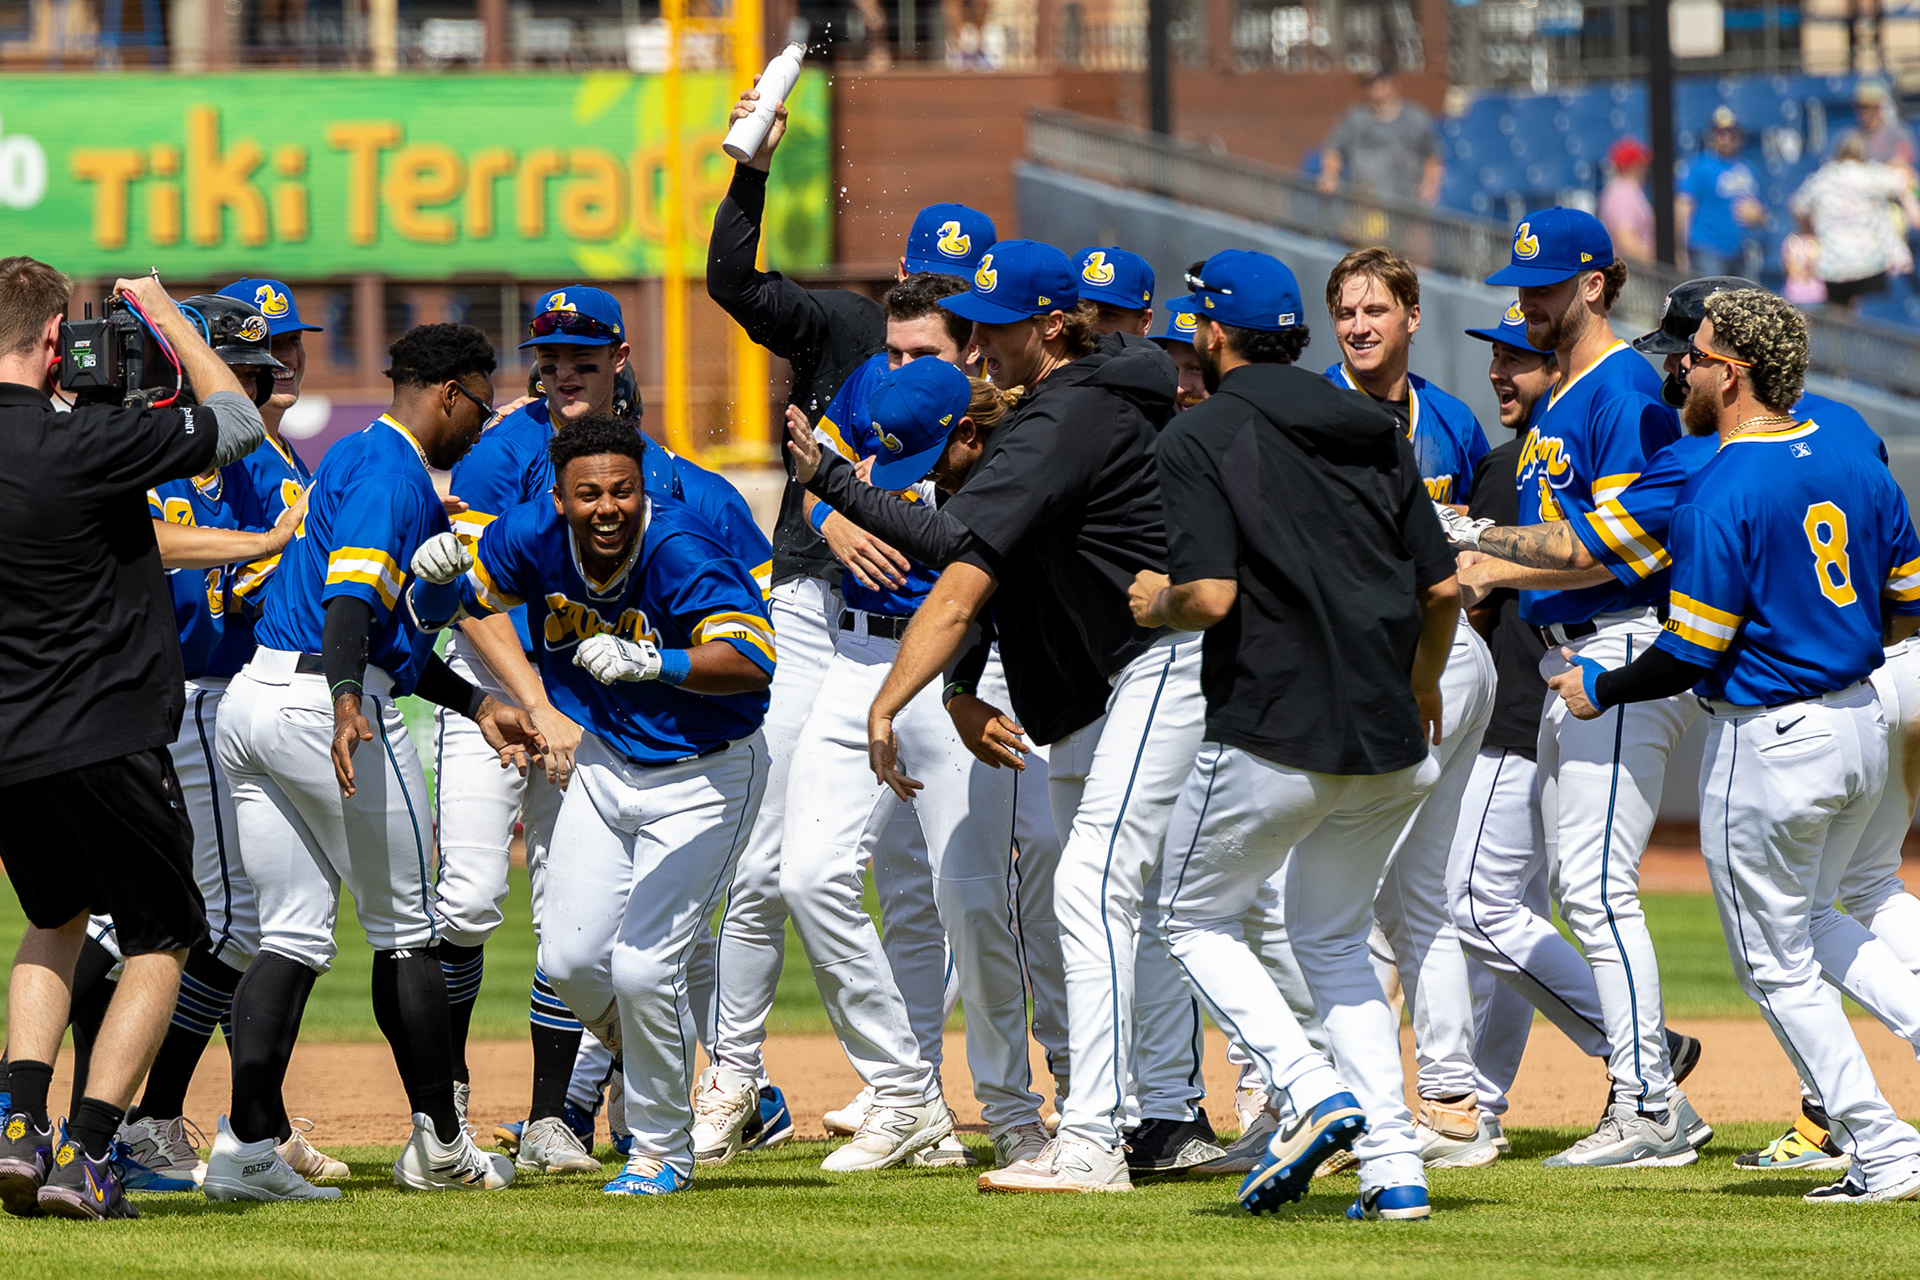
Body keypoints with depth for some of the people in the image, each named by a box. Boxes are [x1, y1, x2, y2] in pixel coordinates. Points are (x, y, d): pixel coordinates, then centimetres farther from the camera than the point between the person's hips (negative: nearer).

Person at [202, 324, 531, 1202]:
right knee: (405, 929, 5)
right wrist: (347, 703, -39)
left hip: (250, 702, 9)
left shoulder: (353, 460, 24)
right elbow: (352, 591, -26)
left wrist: (479, 707, 29)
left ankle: (245, 1146, -8)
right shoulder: (392, 470, -8)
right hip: (321, 702, -9)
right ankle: (438, 1146, 14)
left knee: (293, 936, 6)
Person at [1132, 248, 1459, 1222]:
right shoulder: (1374, 431, 11)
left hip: (1273, 736, -6)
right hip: (1389, 741, 6)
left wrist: (1156, 604, 5)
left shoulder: (1202, 435, -6)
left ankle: (1315, 1092, -10)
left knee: (1196, 921, 12)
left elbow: (1211, 593, -18)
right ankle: (1394, 1165, 7)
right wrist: (1424, 686, 28)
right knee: (1332, 937, 20)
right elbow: (1443, 587, 10)